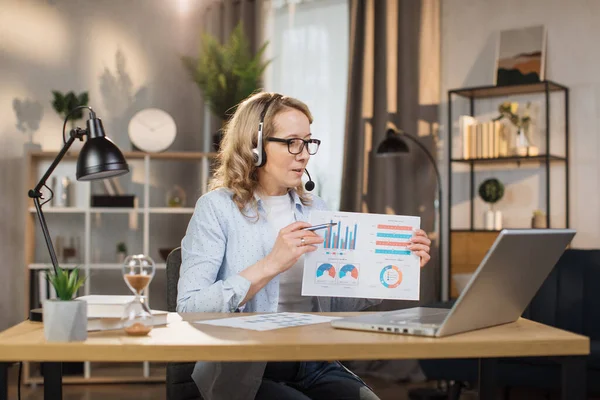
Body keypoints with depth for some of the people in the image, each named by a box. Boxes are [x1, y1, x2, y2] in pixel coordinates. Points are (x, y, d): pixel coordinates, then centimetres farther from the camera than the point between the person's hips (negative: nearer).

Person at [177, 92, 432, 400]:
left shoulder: (315, 209, 14)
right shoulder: (217, 208, -4)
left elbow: (337, 304, 14)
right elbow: (188, 308, -16)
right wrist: (270, 265, -23)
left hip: (316, 365, 5)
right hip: (243, 370, -4)